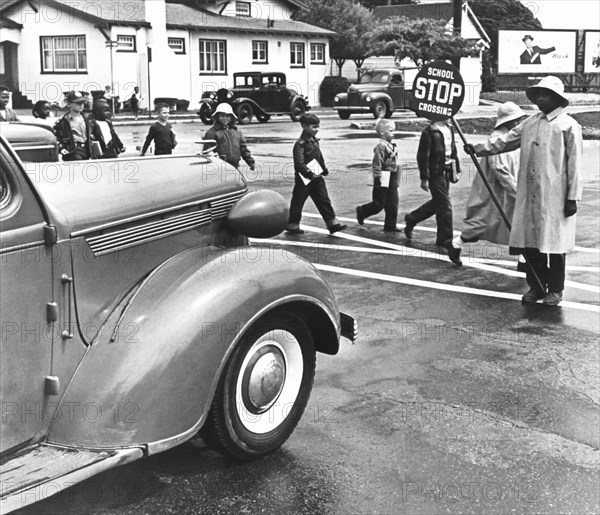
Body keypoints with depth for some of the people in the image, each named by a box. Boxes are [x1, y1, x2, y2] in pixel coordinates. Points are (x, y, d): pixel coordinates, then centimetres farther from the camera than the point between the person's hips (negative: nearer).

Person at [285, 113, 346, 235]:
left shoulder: (314, 141, 11)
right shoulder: (300, 144, -17)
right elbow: (299, 163, -24)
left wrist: (324, 169, 26)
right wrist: (310, 174, -30)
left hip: (317, 178, 8)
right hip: (304, 179, -8)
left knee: (324, 201, 5)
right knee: (298, 202, 5)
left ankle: (333, 224, 6)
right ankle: (292, 225, 18)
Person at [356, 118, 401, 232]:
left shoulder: (392, 145, 13)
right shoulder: (381, 146, -16)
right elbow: (377, 164, -19)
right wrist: (377, 178, -21)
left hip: (392, 180, 9)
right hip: (383, 180, -9)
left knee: (393, 204, 7)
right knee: (379, 204, 0)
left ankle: (390, 225, 13)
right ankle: (361, 212, 22)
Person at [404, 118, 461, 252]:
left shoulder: (449, 129, 9)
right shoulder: (429, 132, -15)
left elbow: (453, 150, 19)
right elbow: (423, 156, -15)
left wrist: (456, 169, 15)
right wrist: (424, 178, -16)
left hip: (446, 171, 8)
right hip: (436, 173, -8)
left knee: (437, 202, 17)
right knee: (445, 205, -5)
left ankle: (411, 219, 36)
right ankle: (445, 239, 5)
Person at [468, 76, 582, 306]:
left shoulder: (568, 125, -6)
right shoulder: (531, 122, 13)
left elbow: (574, 163, -8)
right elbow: (505, 140, 15)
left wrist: (573, 197, -10)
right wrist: (479, 148, 4)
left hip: (555, 197, -6)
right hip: (529, 195, 6)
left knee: (553, 243, 1)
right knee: (529, 241, 8)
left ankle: (555, 289, 15)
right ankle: (536, 286, 22)